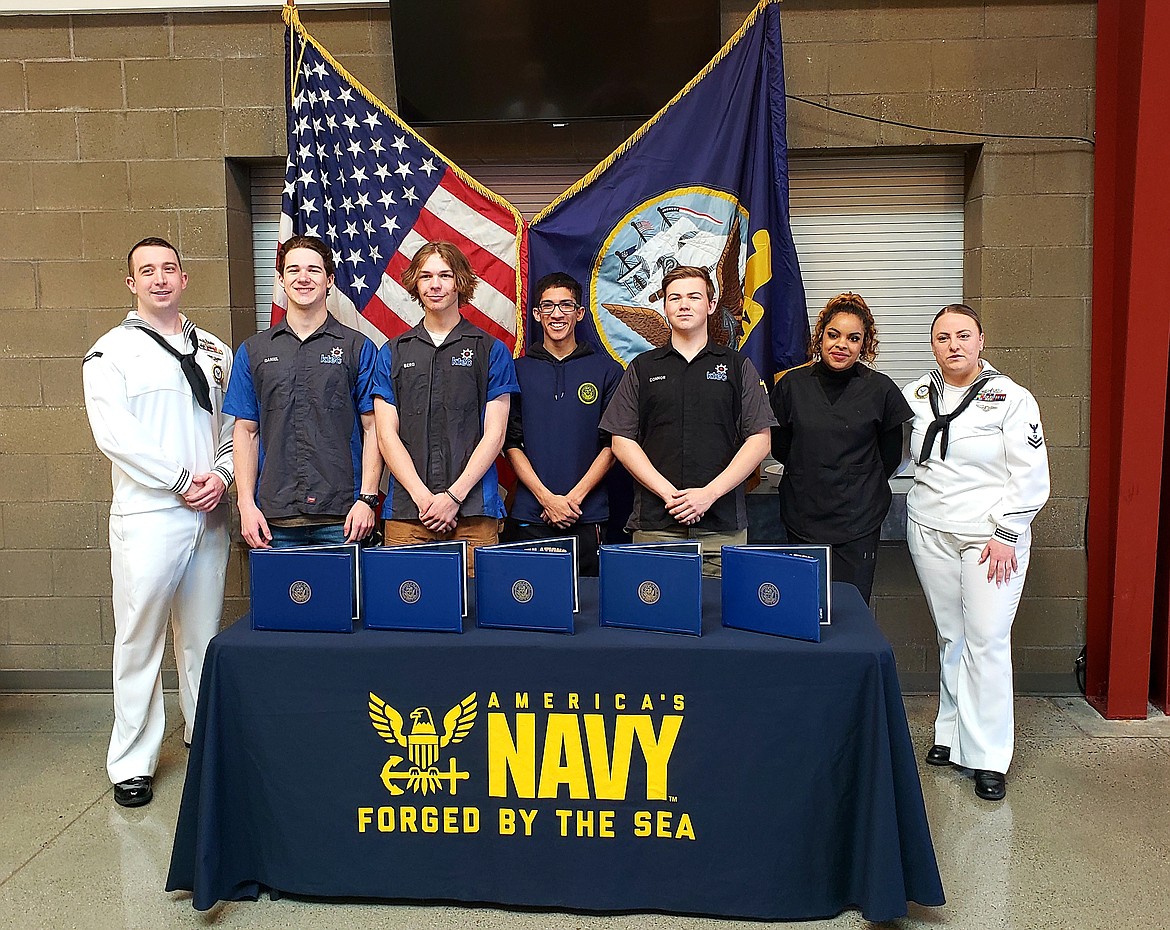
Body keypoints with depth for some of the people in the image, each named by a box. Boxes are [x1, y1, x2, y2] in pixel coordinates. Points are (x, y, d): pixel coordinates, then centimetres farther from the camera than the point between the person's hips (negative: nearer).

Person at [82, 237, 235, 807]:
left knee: (204, 636, 13)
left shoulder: (214, 351, 15)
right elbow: (115, 434, -10)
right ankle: (133, 763, 9)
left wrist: (221, 474, -4)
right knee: (139, 641, -1)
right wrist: (182, 481, -12)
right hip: (147, 515, -4)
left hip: (209, 515, 4)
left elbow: (234, 426, 14)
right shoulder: (112, 351, 1)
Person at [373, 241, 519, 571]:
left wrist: (454, 495, -9)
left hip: (474, 510, -1)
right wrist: (422, 496, -7)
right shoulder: (392, 353, 12)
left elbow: (494, 434, 1)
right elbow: (387, 435, 5)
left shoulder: (492, 351, 7)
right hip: (406, 509, 2)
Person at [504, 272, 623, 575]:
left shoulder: (607, 370, 6)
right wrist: (547, 498, -9)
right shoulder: (518, 370, 8)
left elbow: (613, 443, 2)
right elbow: (511, 443, 3)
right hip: (528, 516, 1)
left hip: (588, 516, 0)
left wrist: (575, 496, -10)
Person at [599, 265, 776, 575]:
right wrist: (667, 492, -8)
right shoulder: (642, 368, 12)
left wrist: (710, 493, -9)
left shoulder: (738, 366, 9)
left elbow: (759, 440, 2)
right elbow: (622, 442, 6)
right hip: (654, 524, 1)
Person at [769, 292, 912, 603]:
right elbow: (778, 446, 13)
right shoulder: (792, 384, 2)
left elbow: (891, 455, 9)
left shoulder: (880, 389, -1)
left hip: (859, 521, -1)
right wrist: (808, 474, 11)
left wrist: (862, 486, 10)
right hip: (803, 516, 1)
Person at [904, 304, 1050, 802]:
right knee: (950, 636, 10)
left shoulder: (1011, 398, -5)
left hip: (992, 535, -4)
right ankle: (952, 732, 22)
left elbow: (1031, 477, -6)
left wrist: (1006, 535, -10)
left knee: (987, 640, -6)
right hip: (930, 532, 4)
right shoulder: (917, 395, 6)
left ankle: (988, 757, 2)